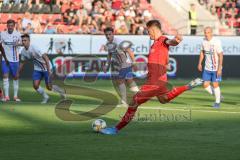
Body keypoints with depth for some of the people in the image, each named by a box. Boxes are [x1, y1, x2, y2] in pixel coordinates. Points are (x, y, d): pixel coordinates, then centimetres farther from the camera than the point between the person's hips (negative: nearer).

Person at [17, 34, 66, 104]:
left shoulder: (34, 49, -27)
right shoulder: (23, 51, -5)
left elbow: (45, 57, -27)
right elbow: (22, 63, 13)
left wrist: (49, 70, -31)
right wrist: (18, 73, 16)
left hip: (46, 68, -6)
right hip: (37, 69, 6)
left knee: (49, 87, -2)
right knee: (35, 85, -9)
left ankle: (60, 91, 29)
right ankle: (45, 97, 16)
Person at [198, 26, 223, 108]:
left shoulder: (216, 42, -18)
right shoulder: (204, 41, 1)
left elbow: (221, 55, -17)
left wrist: (219, 68, -19)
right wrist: (200, 63, 16)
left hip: (216, 68, -6)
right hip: (207, 68, 6)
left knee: (215, 84, -2)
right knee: (206, 85, 3)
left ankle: (217, 102, 14)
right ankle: (218, 96, 23)